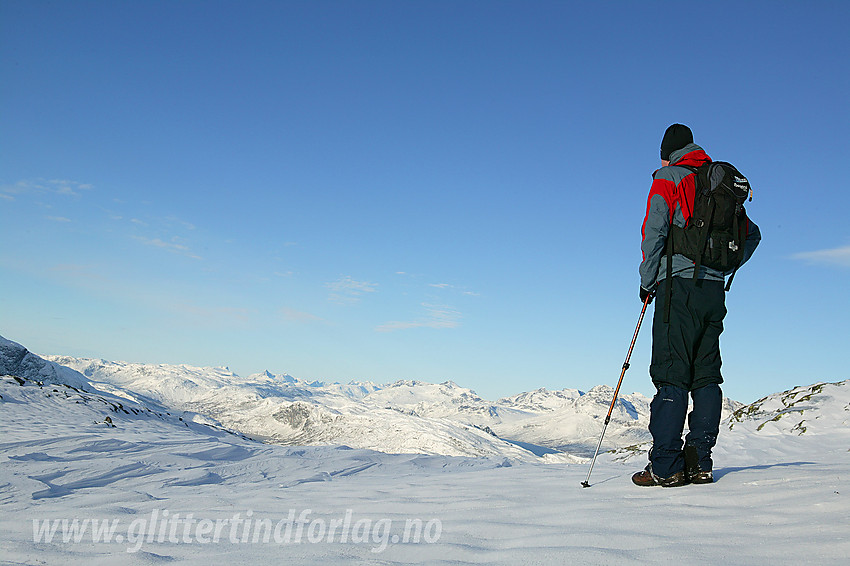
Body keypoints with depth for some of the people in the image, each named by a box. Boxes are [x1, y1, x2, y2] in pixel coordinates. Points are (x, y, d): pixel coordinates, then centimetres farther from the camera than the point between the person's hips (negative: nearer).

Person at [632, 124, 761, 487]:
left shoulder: (668, 178, 3)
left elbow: (654, 229, -10)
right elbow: (751, 233, 24)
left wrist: (647, 280, -3)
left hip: (680, 284, -6)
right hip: (715, 289, 6)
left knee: (671, 376, -7)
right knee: (706, 377, 7)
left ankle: (666, 466, -9)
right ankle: (699, 462, 7)